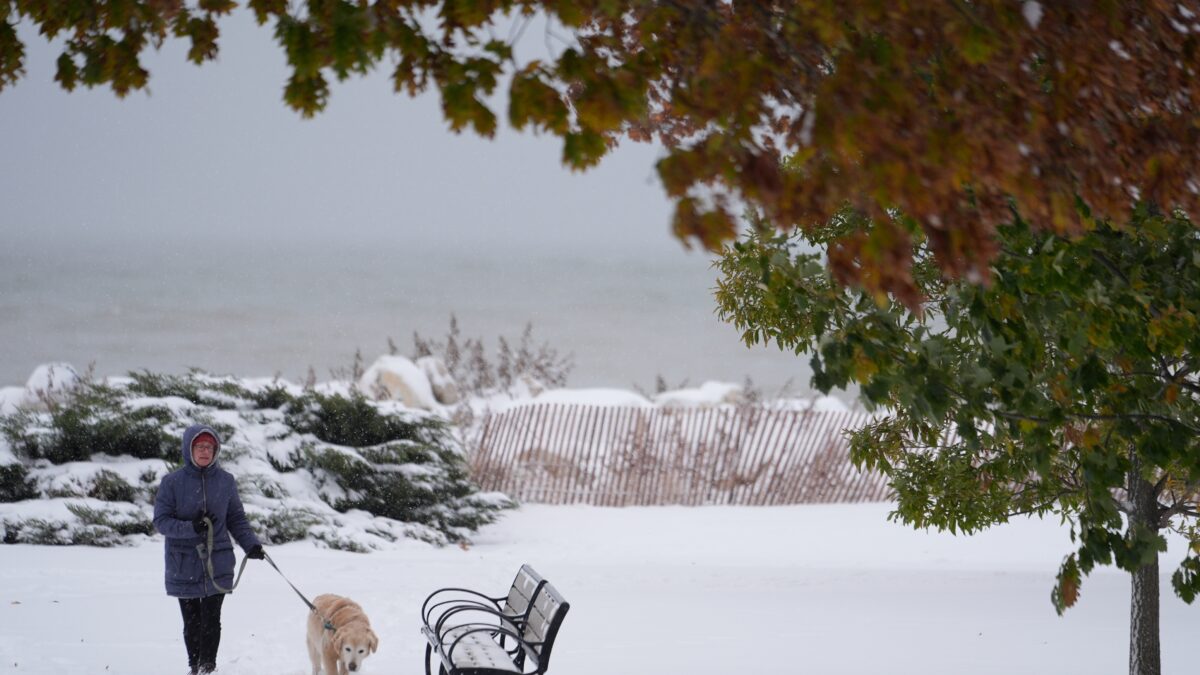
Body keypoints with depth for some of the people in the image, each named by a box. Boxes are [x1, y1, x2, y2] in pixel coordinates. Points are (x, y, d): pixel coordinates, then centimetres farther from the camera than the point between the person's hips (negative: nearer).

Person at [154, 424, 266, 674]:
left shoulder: (225, 481, 4)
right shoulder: (172, 482, -3)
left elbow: (236, 518, 11)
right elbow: (161, 521, -5)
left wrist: (251, 544, -4)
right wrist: (191, 528, -20)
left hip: (217, 564, 1)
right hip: (184, 565, -1)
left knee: (211, 621, -6)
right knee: (192, 623, 6)